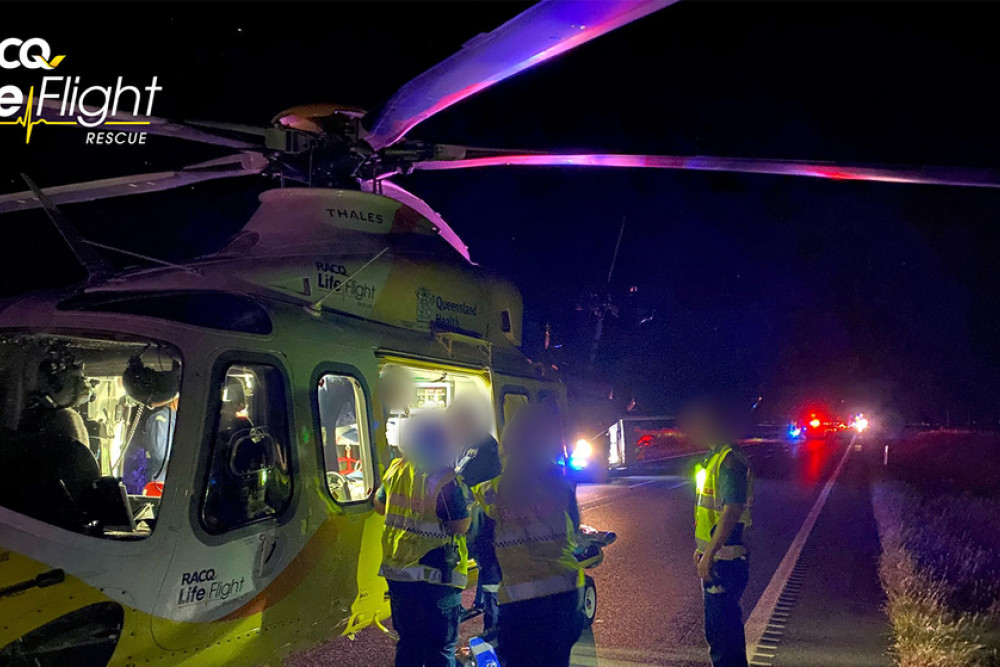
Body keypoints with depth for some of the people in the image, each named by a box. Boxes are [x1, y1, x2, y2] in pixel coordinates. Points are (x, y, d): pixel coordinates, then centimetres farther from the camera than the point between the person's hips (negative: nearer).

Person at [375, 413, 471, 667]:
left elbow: (380, 505, 17)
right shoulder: (444, 479, -19)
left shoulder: (395, 470, 2)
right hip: (435, 577, -6)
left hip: (397, 572, 6)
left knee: (408, 643, 19)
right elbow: (461, 527, -15)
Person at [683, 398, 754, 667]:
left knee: (722, 628, -3)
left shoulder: (730, 461, -19)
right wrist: (703, 548, 22)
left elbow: (731, 512, -25)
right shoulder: (716, 457, 13)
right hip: (716, 556, 10)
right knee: (722, 626, 19)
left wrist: (709, 554, -24)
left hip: (723, 561, -10)